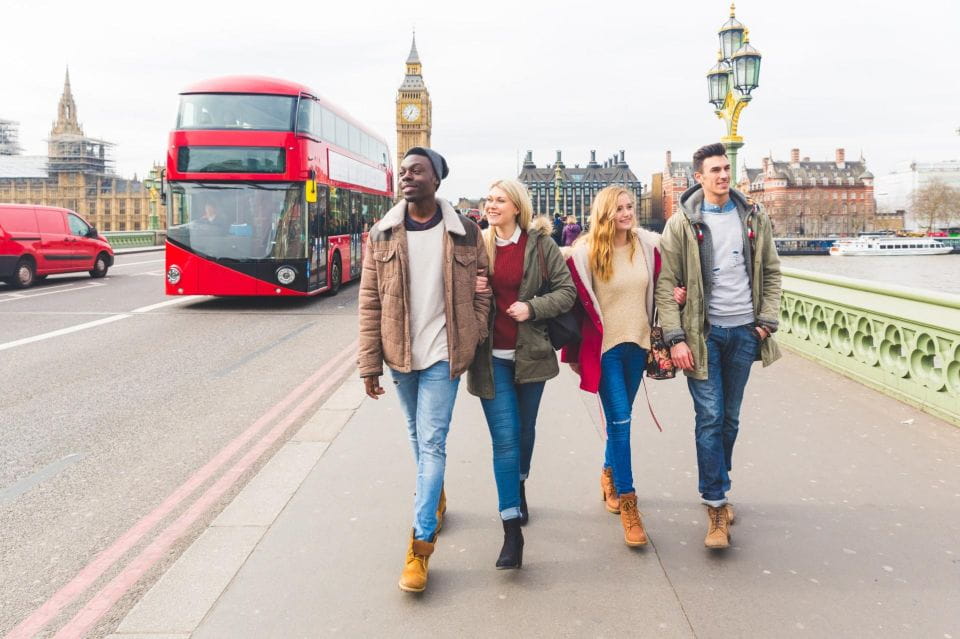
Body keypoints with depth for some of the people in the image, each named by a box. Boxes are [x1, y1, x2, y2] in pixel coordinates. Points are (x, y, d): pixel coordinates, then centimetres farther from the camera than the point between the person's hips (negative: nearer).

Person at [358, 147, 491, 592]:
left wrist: (473, 341, -3)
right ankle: (435, 496, 44)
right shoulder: (382, 235, 0)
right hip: (400, 355, 3)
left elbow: (481, 292, 4)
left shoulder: (465, 234, -3)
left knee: (432, 442, -6)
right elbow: (370, 303, -1)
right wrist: (369, 363, -2)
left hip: (442, 355, -3)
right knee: (418, 436, 18)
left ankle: (421, 543, 0)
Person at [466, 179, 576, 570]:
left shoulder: (540, 244, -2)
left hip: (530, 353, 1)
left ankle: (519, 486, 47)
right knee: (504, 437, -5)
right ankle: (512, 529, -1)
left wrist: (532, 308, -14)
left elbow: (566, 291, 0)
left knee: (524, 428, 18)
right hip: (491, 356, 0)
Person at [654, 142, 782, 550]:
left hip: (743, 332, 4)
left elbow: (770, 272, 12)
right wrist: (676, 338, -13)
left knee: (730, 419, 12)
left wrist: (767, 321, 1)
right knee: (709, 418, -5)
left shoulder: (754, 218, 6)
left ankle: (717, 489, 28)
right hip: (703, 333, -3)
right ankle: (716, 507, 1)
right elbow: (666, 284, -7)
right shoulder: (682, 224, -4)